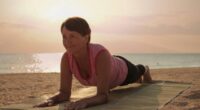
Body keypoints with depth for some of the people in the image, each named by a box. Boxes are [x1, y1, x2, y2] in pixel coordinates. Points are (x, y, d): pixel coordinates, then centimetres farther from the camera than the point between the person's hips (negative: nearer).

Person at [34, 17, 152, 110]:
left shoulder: (101, 55, -51)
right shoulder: (66, 58, -36)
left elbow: (103, 96, -53)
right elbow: (64, 92, -33)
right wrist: (51, 100, -55)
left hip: (122, 69, -4)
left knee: (135, 74, 35)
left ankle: (144, 70, 72)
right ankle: (138, 78, 76)